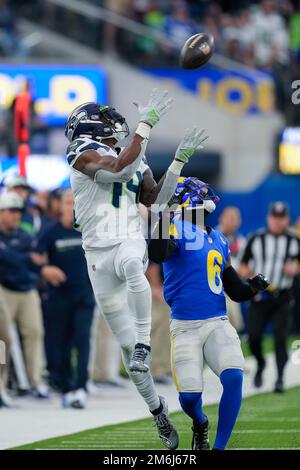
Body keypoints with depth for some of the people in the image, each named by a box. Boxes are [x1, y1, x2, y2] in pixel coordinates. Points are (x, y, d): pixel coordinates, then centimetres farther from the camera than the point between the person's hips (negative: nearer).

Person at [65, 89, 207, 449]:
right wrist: (147, 124, -20)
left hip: (130, 243, 2)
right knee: (126, 342, 0)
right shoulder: (84, 155, -3)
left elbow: (156, 199, 16)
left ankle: (144, 344, -35)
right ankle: (156, 408, 13)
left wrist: (180, 159, 11)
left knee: (132, 267, -40)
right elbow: (120, 170, -19)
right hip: (98, 254, -2)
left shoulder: (136, 161, 18)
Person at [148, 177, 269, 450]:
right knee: (189, 396, -7)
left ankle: (219, 448, -10)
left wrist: (251, 288, 0)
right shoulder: (177, 229, -5)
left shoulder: (219, 240, 15)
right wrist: (164, 221, -37)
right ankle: (200, 425, 31)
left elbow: (234, 290, 19)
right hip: (184, 328, -4)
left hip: (217, 324, 4)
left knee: (234, 378, -20)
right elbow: (157, 255, -29)